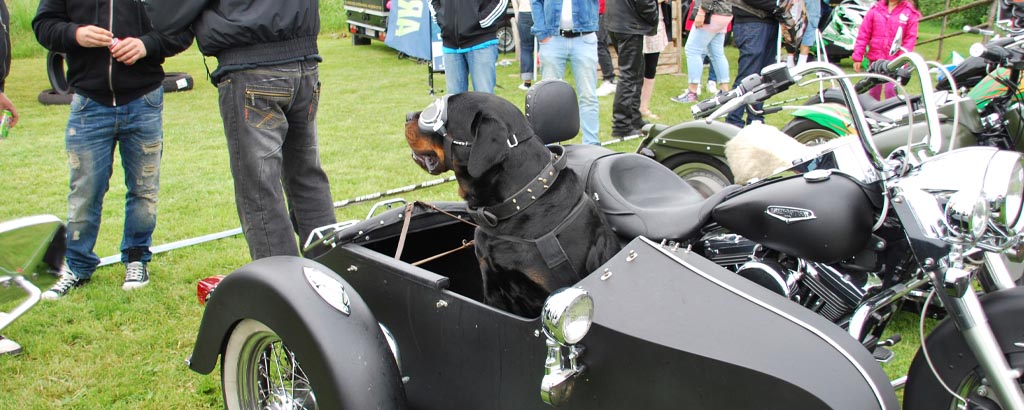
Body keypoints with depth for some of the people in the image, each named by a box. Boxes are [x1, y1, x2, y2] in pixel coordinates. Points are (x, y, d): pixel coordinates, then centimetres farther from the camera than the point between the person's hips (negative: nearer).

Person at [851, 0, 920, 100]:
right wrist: (857, 57, -1)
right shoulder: (875, 9, 4)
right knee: (873, 90, 10)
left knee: (891, 90, -8)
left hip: (895, 61, -2)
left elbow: (910, 38, -5)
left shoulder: (910, 12, -2)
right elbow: (863, 34, 3)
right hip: (875, 58, 3)